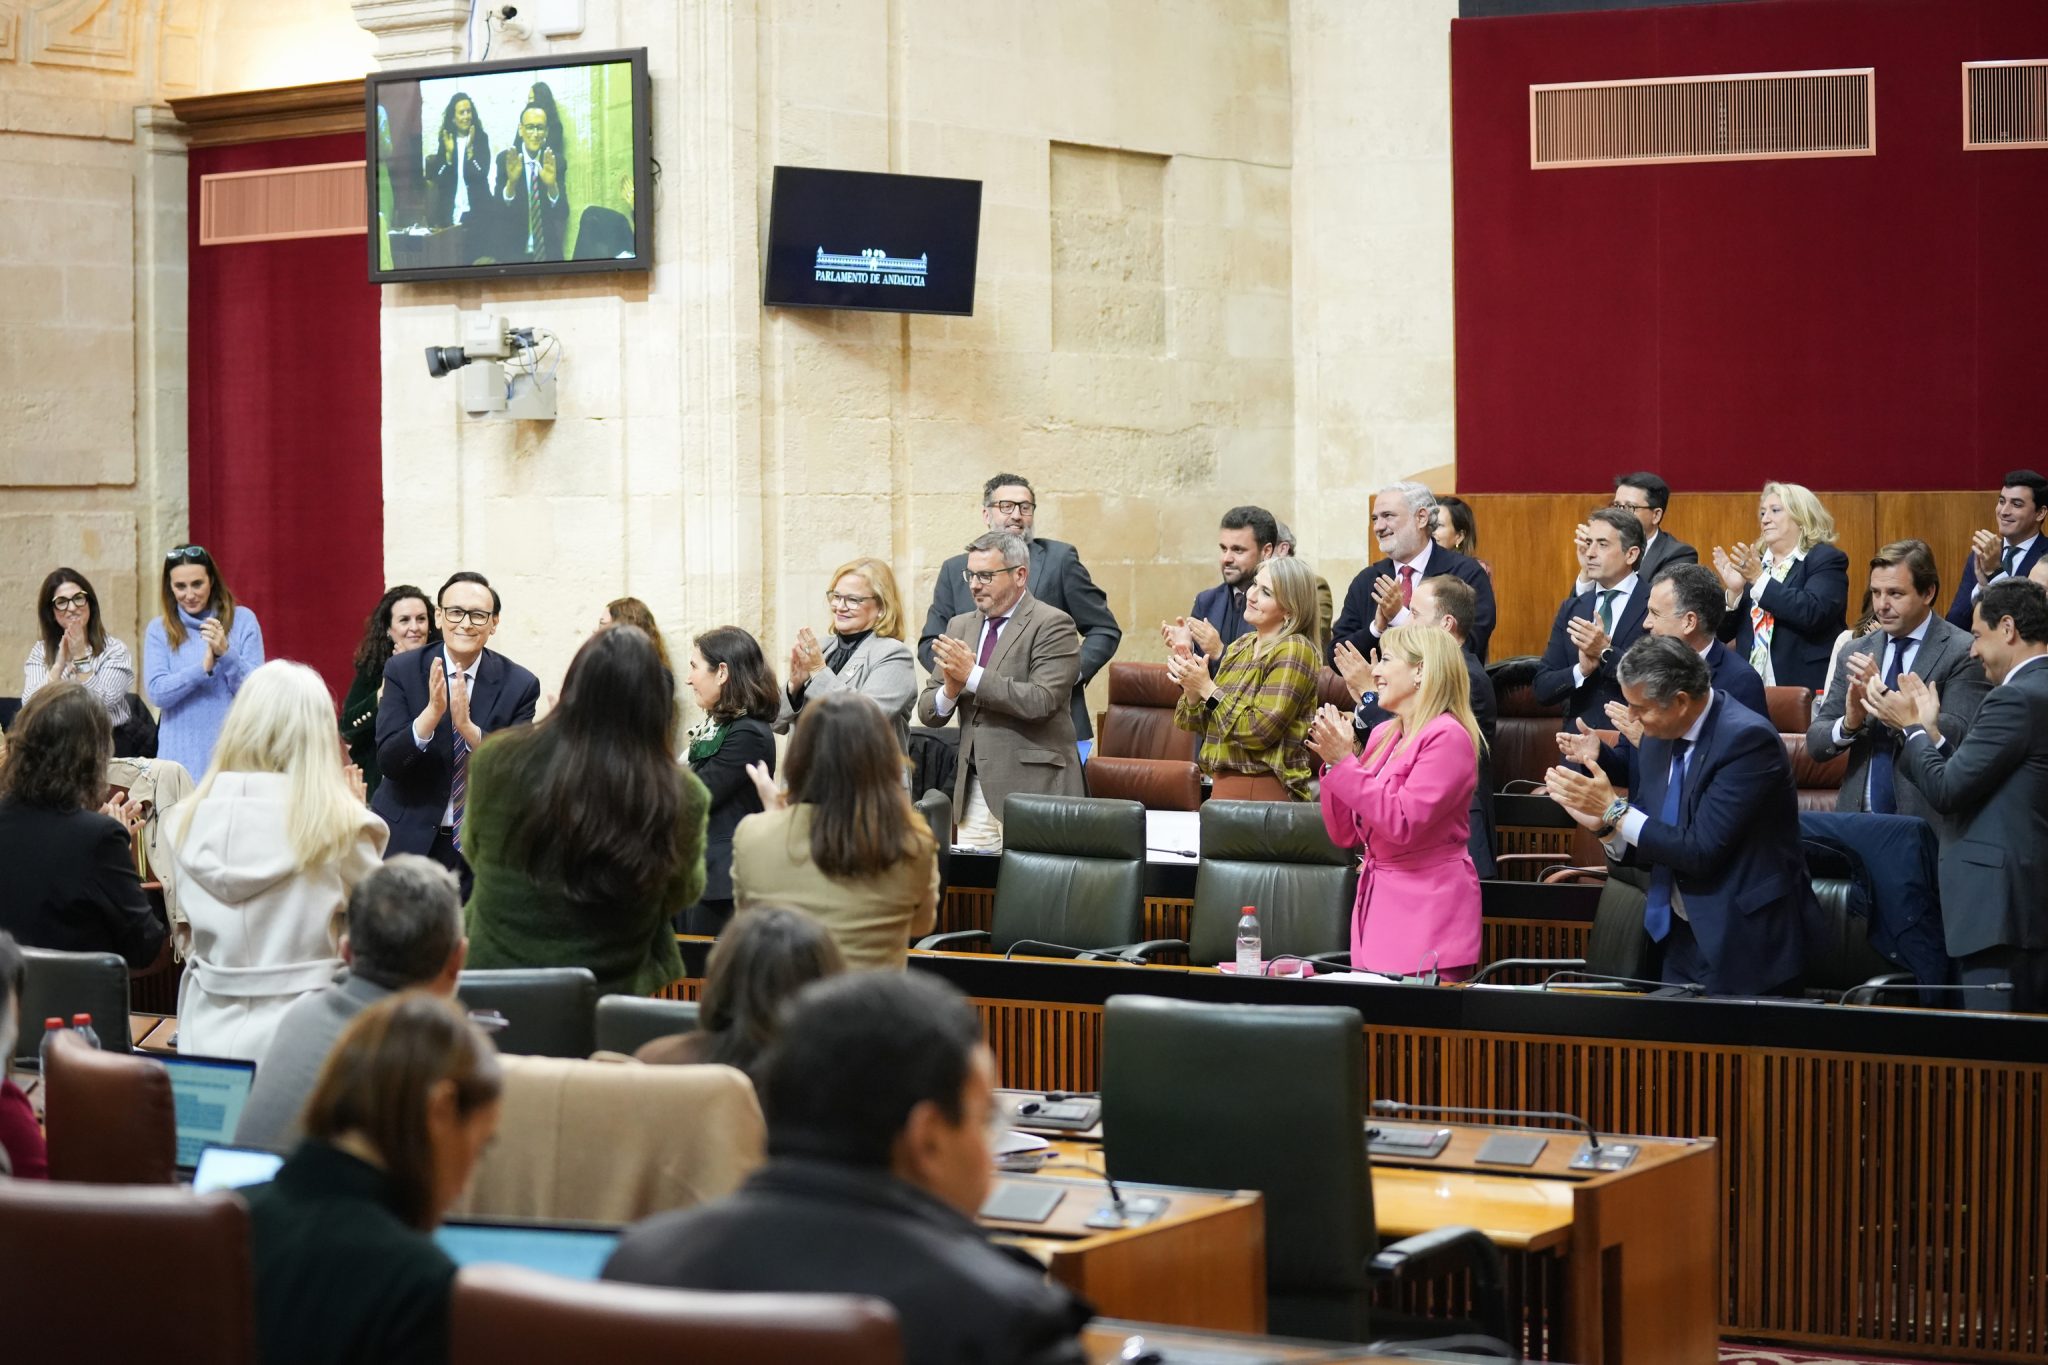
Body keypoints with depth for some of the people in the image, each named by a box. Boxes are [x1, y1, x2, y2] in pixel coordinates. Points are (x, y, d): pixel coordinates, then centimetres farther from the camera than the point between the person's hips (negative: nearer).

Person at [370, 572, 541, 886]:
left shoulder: (519, 684, -6)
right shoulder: (402, 671, -5)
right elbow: (387, 762, -13)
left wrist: (467, 727, -30)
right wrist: (432, 712, -30)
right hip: (408, 836, 0)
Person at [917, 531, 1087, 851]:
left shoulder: (1053, 625, -5)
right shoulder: (960, 626, 15)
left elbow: (1041, 701, -18)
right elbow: (927, 711, 13)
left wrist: (973, 675, -19)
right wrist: (950, 690, -9)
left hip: (1032, 787, -6)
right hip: (973, 788, 6)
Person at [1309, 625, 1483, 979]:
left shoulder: (1447, 737, -10)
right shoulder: (1383, 735, 13)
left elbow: (1402, 823, -21)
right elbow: (1345, 835, 12)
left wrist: (1344, 761, -17)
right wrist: (1331, 761, 0)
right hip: (1376, 904, 7)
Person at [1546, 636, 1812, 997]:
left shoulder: (1747, 739, -20)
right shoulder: (1659, 738, 4)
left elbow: (1701, 851, -24)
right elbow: (1648, 846, 9)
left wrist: (1614, 809, -19)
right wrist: (1602, 822, -11)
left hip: (1742, 943, -7)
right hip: (1680, 939, 7)